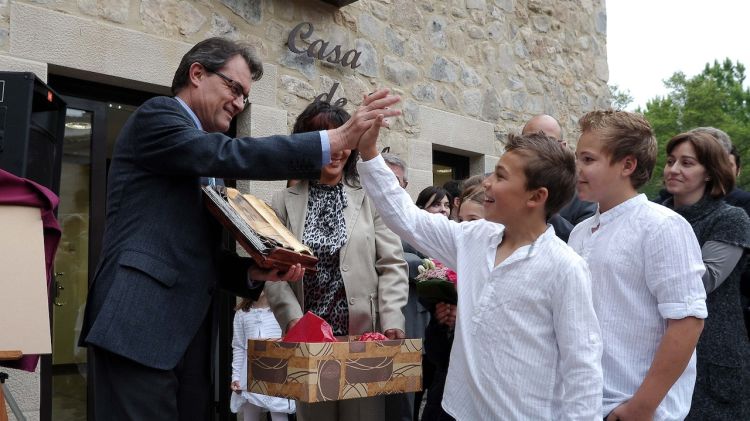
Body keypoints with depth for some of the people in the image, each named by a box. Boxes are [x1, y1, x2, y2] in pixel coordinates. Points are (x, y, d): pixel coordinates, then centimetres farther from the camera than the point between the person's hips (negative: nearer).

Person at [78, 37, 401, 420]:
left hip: (190, 331, 9)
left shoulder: (205, 159, 23)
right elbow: (232, 155, -18)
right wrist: (337, 139, -20)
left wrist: (254, 270, 3)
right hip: (139, 324, -9)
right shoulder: (157, 115, -1)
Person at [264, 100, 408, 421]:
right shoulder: (284, 203, 6)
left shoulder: (371, 197, 4)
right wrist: (293, 319, -13)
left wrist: (392, 323, -11)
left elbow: (392, 265, 0)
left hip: (364, 336, -1)